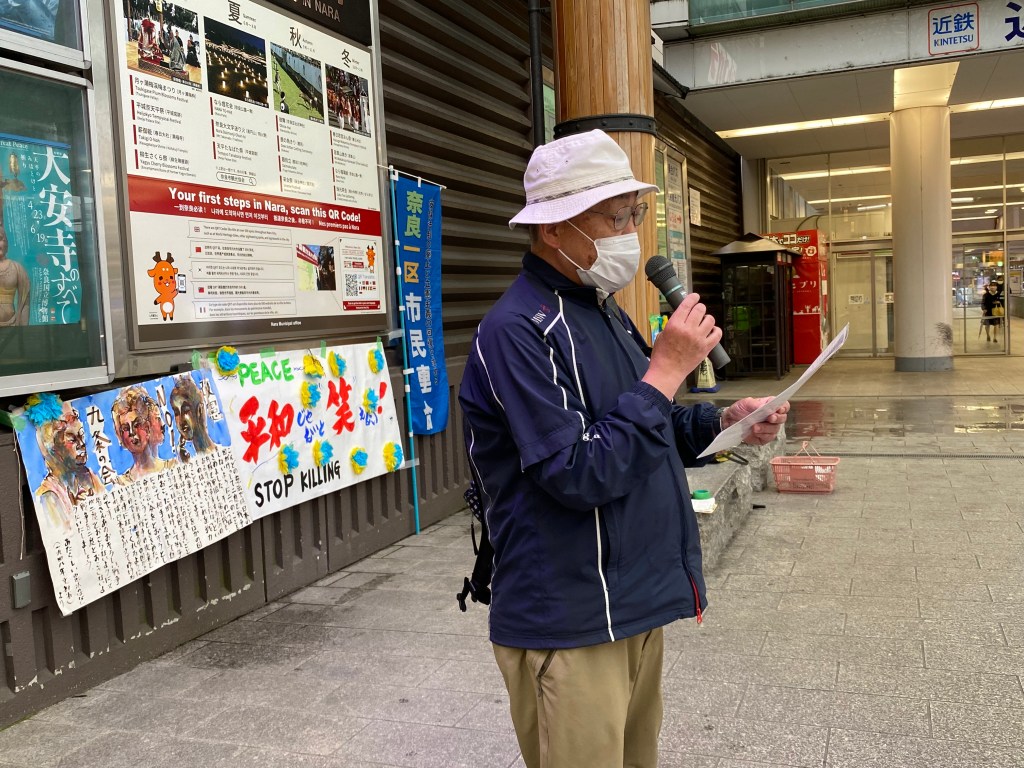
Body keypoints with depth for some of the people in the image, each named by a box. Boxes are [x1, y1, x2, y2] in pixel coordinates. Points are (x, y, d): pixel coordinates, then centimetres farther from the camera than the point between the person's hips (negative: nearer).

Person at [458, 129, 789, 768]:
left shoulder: (603, 312, 12)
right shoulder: (517, 331, -20)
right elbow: (582, 474, -26)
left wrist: (725, 423, 3)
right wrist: (667, 370, -22)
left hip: (637, 605, 9)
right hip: (572, 626, -9)